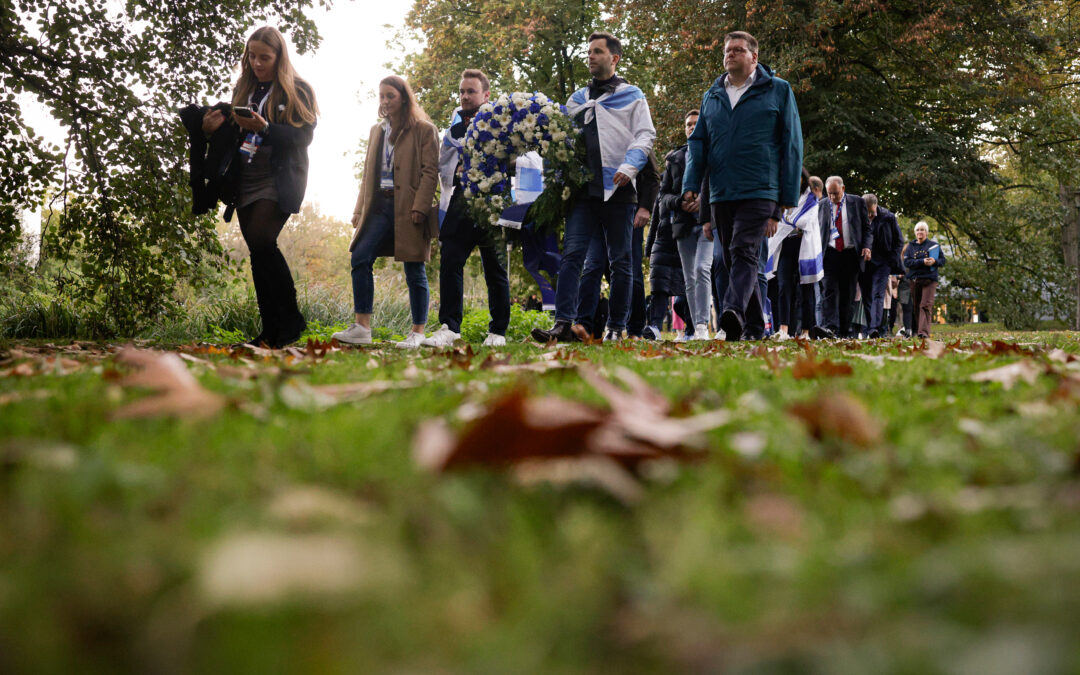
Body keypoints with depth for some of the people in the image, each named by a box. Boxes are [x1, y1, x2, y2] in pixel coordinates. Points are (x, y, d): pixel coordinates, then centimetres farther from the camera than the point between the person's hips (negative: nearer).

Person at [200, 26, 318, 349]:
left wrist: (264, 128, -22)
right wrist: (215, 127, -2)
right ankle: (272, 331, 8)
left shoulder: (297, 90, 0)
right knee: (258, 251, 4)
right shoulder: (243, 88, 16)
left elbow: (303, 136, -10)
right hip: (246, 182, 6)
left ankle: (291, 320, -11)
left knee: (261, 240, -23)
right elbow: (233, 132, 20)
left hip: (279, 181, -6)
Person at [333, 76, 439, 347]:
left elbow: (430, 171, -7)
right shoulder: (377, 131, 20)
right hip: (380, 205, 5)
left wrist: (420, 207, -17)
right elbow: (368, 173, 20)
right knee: (360, 258, -9)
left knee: (414, 269, -1)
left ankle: (418, 332, 8)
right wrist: (359, 210, 12)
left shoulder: (424, 130, 1)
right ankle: (362, 327, -7)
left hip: (408, 208, -5)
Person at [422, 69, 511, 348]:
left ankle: (498, 332, 9)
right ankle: (449, 327, -9)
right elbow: (443, 163, 19)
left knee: (495, 269, 2)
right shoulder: (457, 122, 17)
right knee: (450, 262, -9)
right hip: (460, 204, 4)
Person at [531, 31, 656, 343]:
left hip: (618, 190, -3)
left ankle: (616, 327, 7)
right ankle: (563, 324, -15)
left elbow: (645, 136, 1)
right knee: (572, 255, -10)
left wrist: (629, 167, -15)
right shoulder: (577, 99, 22)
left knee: (620, 260, 2)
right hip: (583, 189, 3)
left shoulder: (631, 96, 10)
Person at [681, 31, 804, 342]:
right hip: (721, 195, 5)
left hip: (759, 191, -5)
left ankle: (734, 311, -38)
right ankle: (755, 327, 16)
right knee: (733, 259, 8)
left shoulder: (778, 90, 6)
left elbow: (791, 144, 3)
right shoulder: (711, 97, 17)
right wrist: (691, 184, -2)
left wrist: (788, 196, -3)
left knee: (743, 252, -21)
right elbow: (697, 141, 15)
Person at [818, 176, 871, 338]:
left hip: (851, 254, 0)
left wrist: (867, 246, -7)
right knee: (830, 291, -13)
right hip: (830, 253, 0)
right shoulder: (822, 205, 11)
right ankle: (830, 327, -23)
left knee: (848, 294, 2)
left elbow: (867, 227, 9)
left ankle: (844, 331, 7)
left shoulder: (857, 202, 7)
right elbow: (818, 232, 14)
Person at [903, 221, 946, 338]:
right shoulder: (911, 246, 12)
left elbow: (943, 259, 8)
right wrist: (922, 262, -16)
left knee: (926, 305, -14)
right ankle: (917, 331, 15)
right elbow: (907, 262, -2)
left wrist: (934, 261, -14)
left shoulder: (933, 245, 9)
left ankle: (924, 332, -24)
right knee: (916, 306, 6)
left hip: (930, 279, -3)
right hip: (914, 279, 3)